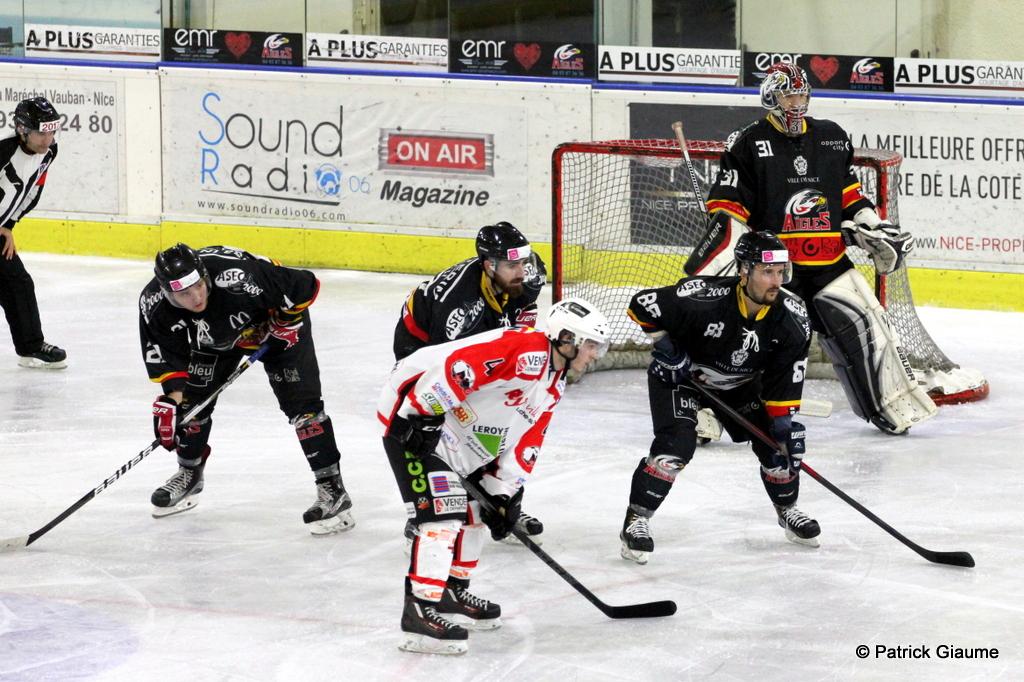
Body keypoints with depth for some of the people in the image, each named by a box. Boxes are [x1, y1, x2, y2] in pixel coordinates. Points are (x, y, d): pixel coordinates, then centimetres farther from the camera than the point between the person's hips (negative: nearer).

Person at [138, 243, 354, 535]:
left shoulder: (239, 276, -43)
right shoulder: (154, 304, -29)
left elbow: (305, 285, -32)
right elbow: (166, 356, -16)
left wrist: (285, 323, -20)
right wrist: (169, 400, -25)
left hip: (276, 326, -4)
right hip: (215, 337, 5)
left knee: (300, 402, -14)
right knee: (191, 398, 4)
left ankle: (332, 489, -9)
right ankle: (189, 473, 30)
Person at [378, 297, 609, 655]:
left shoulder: (552, 387, 13)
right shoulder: (527, 350, -21)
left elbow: (525, 442, 16)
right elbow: (456, 365, -30)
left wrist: (504, 494, 9)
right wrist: (422, 414, -30)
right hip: (415, 416, -11)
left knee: (472, 509, 20)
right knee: (443, 511, -17)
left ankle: (452, 592, 34)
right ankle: (419, 611, -20)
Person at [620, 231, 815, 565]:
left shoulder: (792, 318, -21)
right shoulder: (704, 299, -36)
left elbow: (787, 375, -12)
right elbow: (642, 304, -26)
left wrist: (785, 420, -17)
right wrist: (666, 348, -23)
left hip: (740, 384, 5)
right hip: (679, 375, -5)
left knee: (775, 440, 1)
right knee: (676, 445, -24)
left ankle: (787, 509, 29)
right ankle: (636, 520, -13)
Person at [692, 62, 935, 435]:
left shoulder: (832, 138, 11)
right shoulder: (749, 143, -3)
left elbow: (849, 193, 23)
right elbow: (728, 204, -6)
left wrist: (873, 228, 14)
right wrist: (721, 246, -15)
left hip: (829, 262, 5)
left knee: (867, 327, 4)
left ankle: (895, 405, 17)